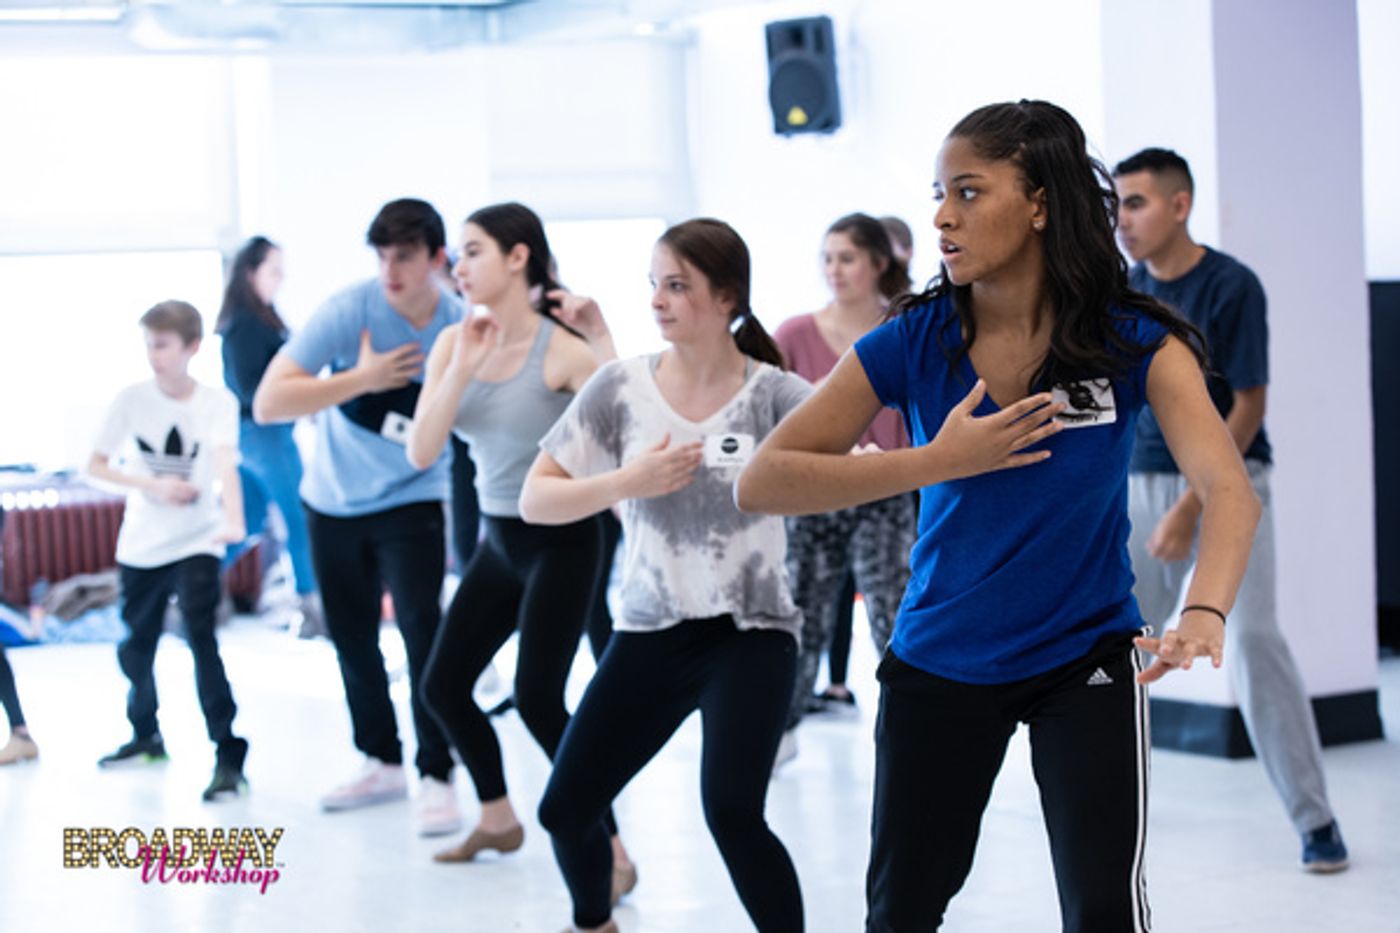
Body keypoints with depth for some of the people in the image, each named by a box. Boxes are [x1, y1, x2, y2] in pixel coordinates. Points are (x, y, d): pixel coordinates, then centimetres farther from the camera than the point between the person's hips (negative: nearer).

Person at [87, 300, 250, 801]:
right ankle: (146, 735, 41)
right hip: (140, 546, 4)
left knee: (202, 644, -18)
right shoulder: (132, 399, -5)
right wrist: (153, 485, -13)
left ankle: (229, 758, -15)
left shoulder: (218, 402, -11)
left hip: (196, 545, -4)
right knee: (135, 648, 15)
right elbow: (96, 465, 2)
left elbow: (226, 465, -25)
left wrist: (233, 521, -42)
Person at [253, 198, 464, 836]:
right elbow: (268, 403, -24)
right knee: (351, 637, 12)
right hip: (334, 502, 2)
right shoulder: (348, 312, -20)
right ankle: (382, 763, 31)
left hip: (411, 502, -2)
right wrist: (360, 378, -30)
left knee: (421, 627, -17)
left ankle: (436, 776, -6)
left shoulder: (462, 327, -16)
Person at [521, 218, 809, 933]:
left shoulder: (775, 395, -10)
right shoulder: (620, 387, -4)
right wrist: (629, 481, -17)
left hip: (751, 631, -3)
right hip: (651, 632, 3)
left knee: (731, 812, -24)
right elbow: (534, 501, -3)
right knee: (564, 807, 6)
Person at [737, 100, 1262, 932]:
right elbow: (762, 482, -17)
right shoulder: (912, 344, -13)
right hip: (940, 665, 2)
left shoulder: (1134, 341, -16)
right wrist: (939, 461, -26)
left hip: (1088, 655, -2)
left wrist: (1205, 615, -48)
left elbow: (1230, 489, -28)